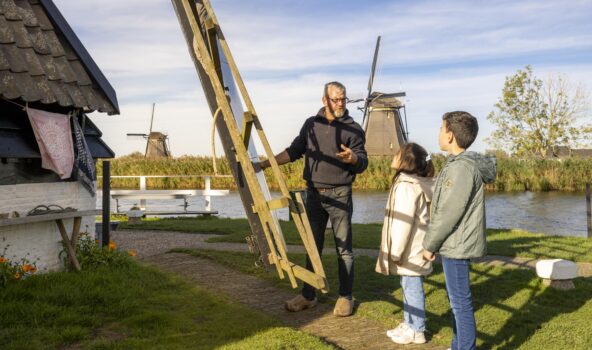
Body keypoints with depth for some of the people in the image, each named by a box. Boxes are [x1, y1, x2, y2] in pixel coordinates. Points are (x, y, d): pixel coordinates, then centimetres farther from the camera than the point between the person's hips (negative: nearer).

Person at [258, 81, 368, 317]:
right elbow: (294, 151, 15)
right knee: (312, 246, 10)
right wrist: (266, 163, 8)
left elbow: (363, 163, -8)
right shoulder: (311, 124, 9)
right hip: (314, 193, 4)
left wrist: (352, 158, -31)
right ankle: (308, 295, 20)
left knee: (343, 248, 1)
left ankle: (345, 297, 13)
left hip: (339, 194, -4)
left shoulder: (352, 128, -3)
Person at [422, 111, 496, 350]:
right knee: (457, 301, 18)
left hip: (457, 246, -10)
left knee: (460, 302, -2)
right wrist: (435, 242, 15)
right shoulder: (458, 164, 11)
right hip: (455, 245, 10)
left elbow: (449, 213, -20)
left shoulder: (462, 167, -19)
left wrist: (430, 244, -12)